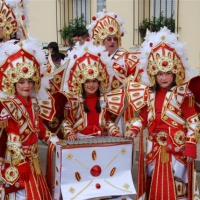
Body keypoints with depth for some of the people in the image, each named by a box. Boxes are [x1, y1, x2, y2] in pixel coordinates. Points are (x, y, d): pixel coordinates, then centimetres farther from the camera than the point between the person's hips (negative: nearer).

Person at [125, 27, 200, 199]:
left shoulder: (182, 94, -8)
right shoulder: (149, 94, 7)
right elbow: (143, 117, 11)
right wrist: (134, 129, -8)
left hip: (177, 147, -5)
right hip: (155, 148, 5)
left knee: (175, 185, 1)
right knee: (155, 185, 15)